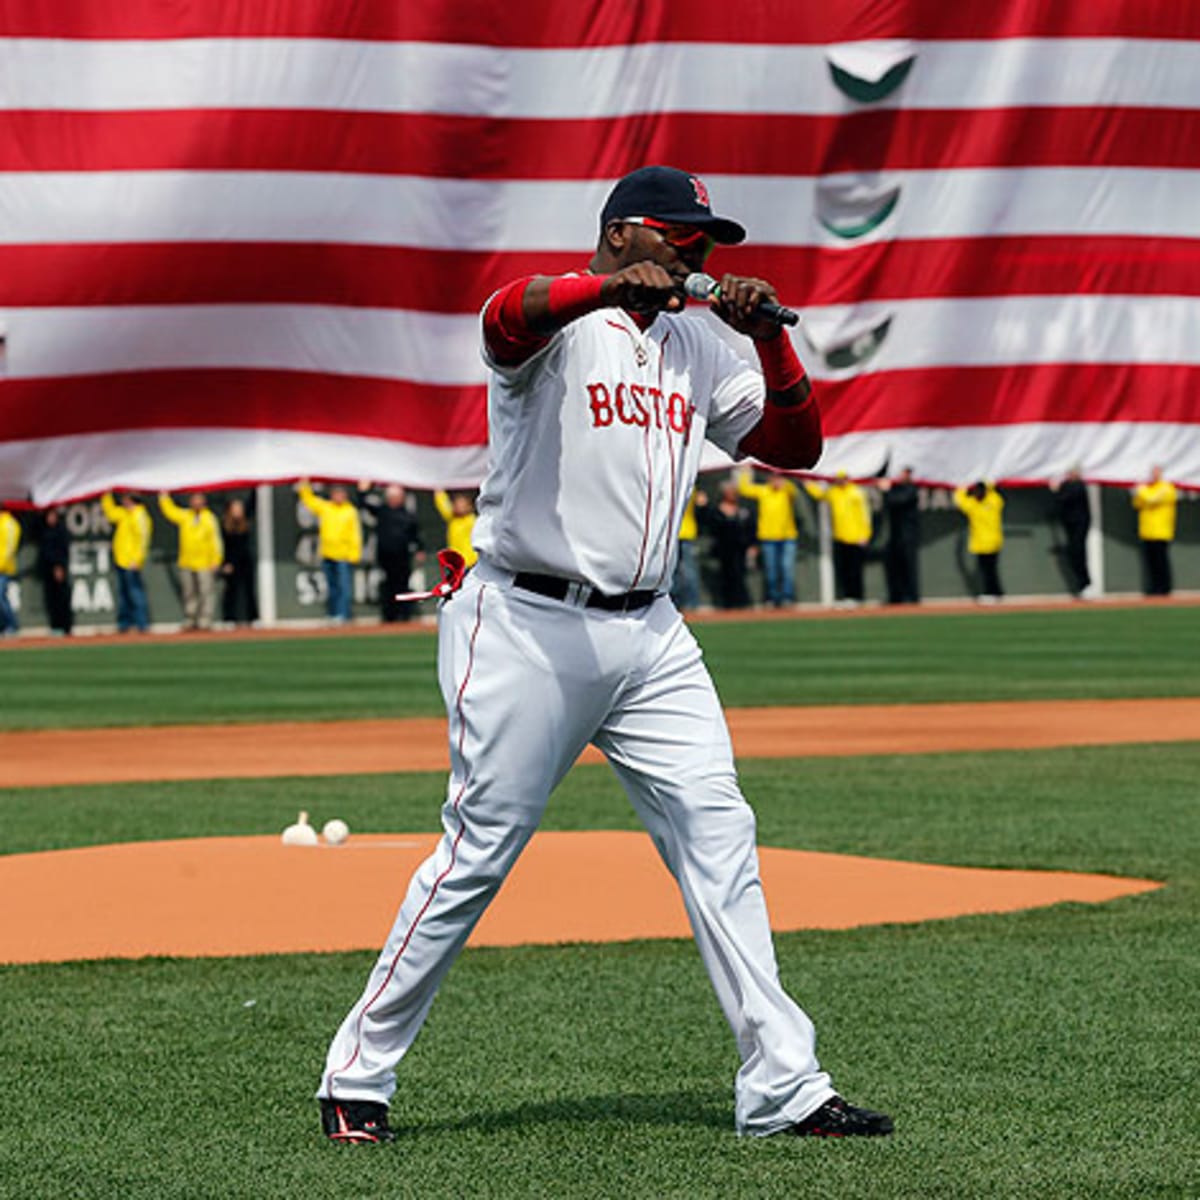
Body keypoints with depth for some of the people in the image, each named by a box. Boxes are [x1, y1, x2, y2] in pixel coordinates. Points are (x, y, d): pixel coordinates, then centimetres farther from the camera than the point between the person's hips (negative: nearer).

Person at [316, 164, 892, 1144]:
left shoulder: (697, 349, 16)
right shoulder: (557, 319, -6)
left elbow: (796, 445, 11)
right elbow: (506, 318, -30)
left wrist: (770, 338, -4)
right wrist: (613, 287, -47)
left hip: (648, 633, 7)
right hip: (529, 625, -7)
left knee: (718, 834, -2)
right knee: (480, 850, -5)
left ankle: (782, 1087, -1)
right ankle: (359, 1074, 6)